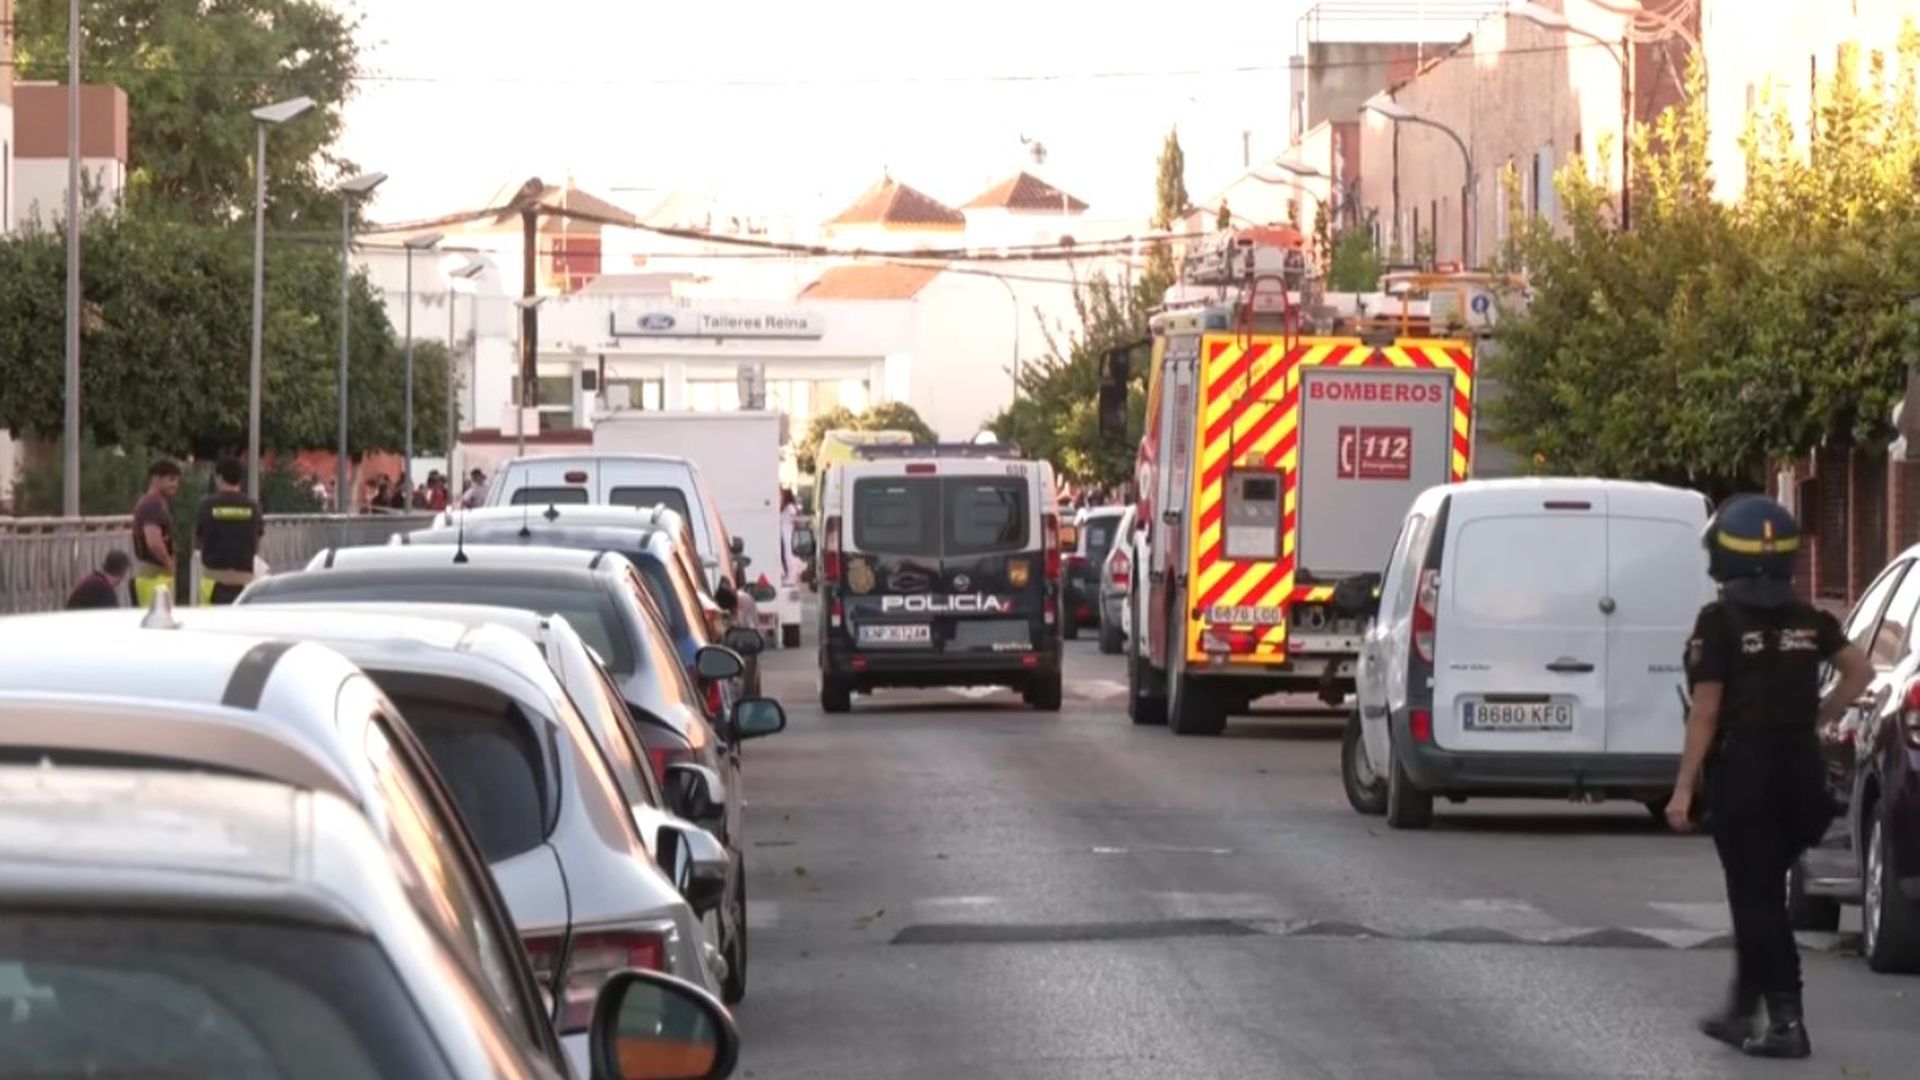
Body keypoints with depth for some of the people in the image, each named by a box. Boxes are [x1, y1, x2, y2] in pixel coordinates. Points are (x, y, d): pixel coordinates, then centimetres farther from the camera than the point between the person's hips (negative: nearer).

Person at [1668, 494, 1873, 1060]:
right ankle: (1742, 1009, 23)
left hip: (1742, 771, -6)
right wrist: (1819, 720, 11)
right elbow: (1860, 670, 4)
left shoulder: (1720, 623, -10)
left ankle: (1786, 1020, -8)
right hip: (1800, 769, 6)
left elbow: (1706, 712, -12)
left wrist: (1684, 788, -9)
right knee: (1761, 892, 18)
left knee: (1756, 898, -2)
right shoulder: (1809, 620, 7)